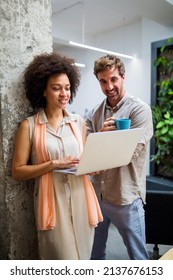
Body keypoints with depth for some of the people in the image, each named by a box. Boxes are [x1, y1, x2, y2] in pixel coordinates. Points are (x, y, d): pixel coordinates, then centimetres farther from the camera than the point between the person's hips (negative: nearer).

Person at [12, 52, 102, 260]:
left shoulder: (79, 122, 8)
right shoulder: (29, 126, -4)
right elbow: (17, 171, -5)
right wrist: (54, 164, -15)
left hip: (80, 198, 4)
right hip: (52, 200, -4)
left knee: (82, 255, 17)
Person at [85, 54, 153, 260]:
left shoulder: (140, 110, -10)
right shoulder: (95, 113, 7)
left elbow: (131, 152, -18)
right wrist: (101, 134, -20)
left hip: (126, 197, -5)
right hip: (97, 193, 6)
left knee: (137, 255, 10)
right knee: (94, 251, 22)